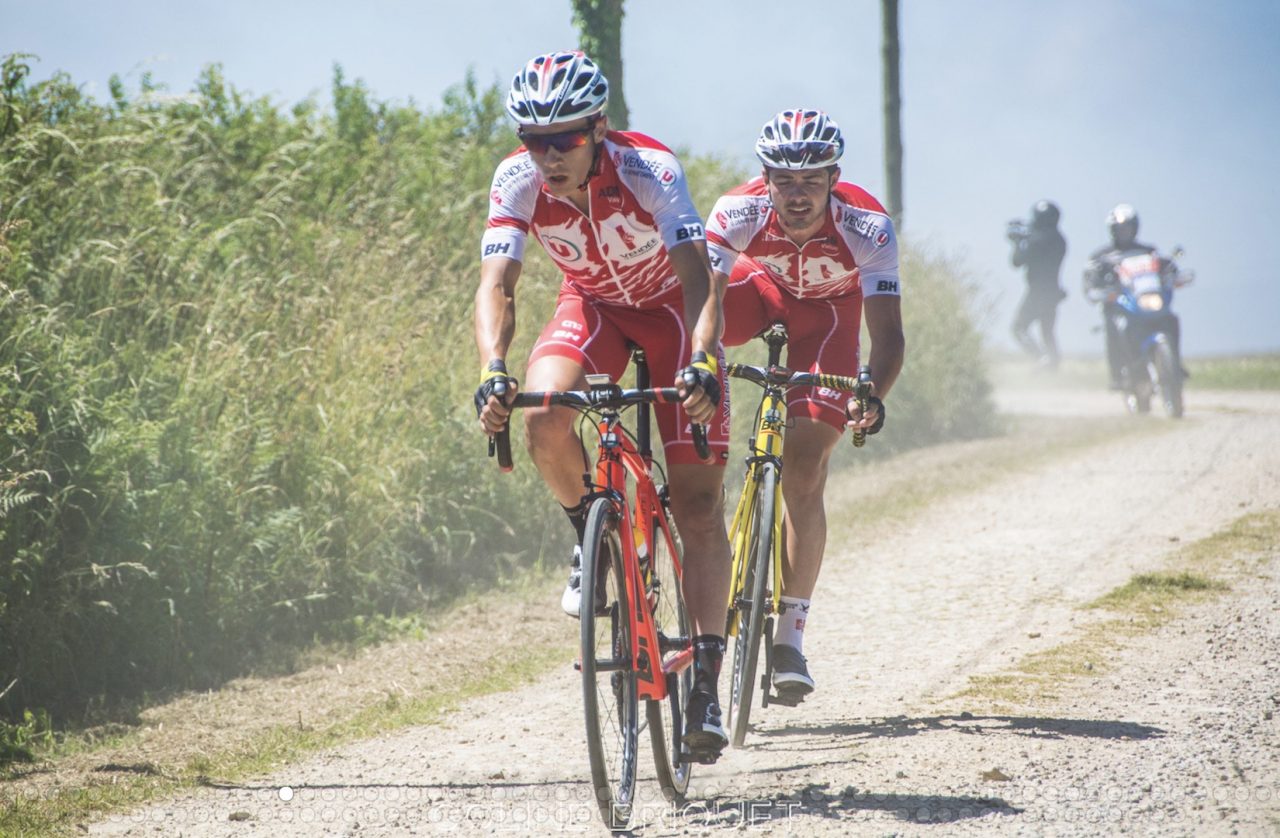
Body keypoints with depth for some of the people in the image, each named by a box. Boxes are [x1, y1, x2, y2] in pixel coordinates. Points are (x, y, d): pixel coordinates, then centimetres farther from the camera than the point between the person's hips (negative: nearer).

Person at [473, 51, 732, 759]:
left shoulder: (649, 170, -33)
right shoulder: (517, 181, -24)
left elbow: (698, 278, -41)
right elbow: (497, 283, -31)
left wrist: (703, 364, -58)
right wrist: (493, 371, -49)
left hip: (672, 310, -3)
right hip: (592, 306, 3)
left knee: (697, 503, -11)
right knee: (542, 418, -30)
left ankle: (706, 682, -11)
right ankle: (592, 535, 1)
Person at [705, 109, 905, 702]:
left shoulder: (867, 226, -35)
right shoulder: (739, 212, -34)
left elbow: (886, 330, -37)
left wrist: (874, 396, -56)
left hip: (829, 308, -2)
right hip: (763, 285, 2)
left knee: (805, 469, -13)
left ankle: (790, 633, -4)